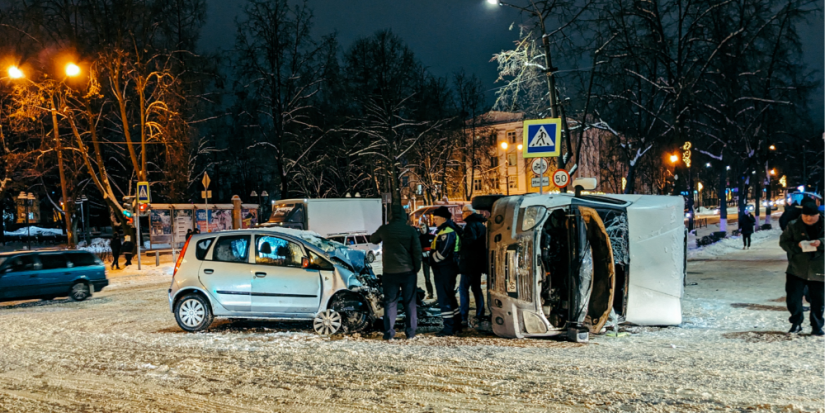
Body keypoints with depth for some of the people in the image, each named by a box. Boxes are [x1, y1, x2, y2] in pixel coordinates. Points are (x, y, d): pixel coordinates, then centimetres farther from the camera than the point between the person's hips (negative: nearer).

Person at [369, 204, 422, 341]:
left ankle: (389, 333, 3)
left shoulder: (384, 229, -1)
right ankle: (410, 332, 7)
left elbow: (373, 239, 18)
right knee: (410, 302, 7)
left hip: (390, 272, 1)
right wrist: (417, 268, 6)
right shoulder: (411, 230, -4)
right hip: (408, 271, -1)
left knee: (390, 302, 6)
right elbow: (417, 251, -5)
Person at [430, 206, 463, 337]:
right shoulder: (446, 229, 16)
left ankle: (449, 327, -3)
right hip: (444, 268, 11)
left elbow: (442, 252, -23)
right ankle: (456, 325, 24)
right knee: (449, 296, 16)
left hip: (444, 270, -11)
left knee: (444, 298, -6)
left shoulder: (447, 232, -18)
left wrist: (433, 259, -7)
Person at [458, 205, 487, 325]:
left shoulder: (471, 225, -14)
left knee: (463, 288, -8)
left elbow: (470, 240, -27)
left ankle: (464, 317, -12)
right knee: (476, 288, 16)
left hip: (470, 262, -10)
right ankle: (480, 315, 18)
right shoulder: (480, 225, 15)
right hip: (479, 262, 10)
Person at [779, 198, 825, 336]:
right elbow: (783, 242, -2)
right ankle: (796, 324, 17)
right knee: (792, 298, -1)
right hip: (797, 270, 0)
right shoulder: (793, 225, -2)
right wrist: (797, 245, -20)